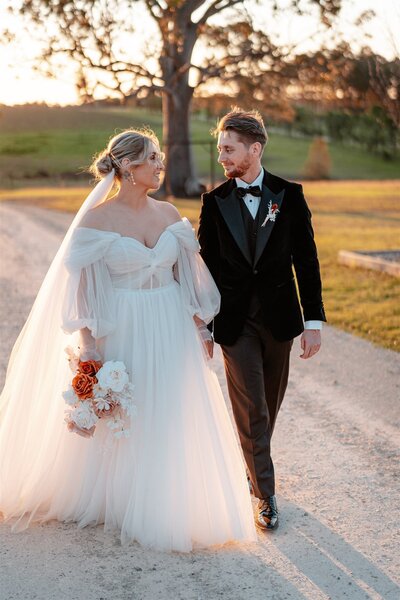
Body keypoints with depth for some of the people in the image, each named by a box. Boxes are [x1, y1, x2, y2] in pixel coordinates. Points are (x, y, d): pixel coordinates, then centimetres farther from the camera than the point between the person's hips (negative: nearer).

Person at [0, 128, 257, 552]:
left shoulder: (169, 215, 4)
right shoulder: (96, 220, -10)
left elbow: (188, 277, 10)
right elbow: (81, 288, -10)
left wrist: (201, 327, 8)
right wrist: (87, 348, -13)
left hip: (172, 331, 4)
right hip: (123, 334, -4)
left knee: (174, 420, 10)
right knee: (123, 423, 9)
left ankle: (169, 506, 29)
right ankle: (118, 503, 31)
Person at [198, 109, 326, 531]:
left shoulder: (289, 195, -2)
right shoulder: (214, 201, -1)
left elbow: (306, 259, -1)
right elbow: (208, 266, 3)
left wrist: (313, 320, -5)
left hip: (278, 317, 1)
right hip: (235, 321, -1)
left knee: (270, 404, 14)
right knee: (250, 409, -2)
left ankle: (254, 465, 38)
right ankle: (265, 495, 7)